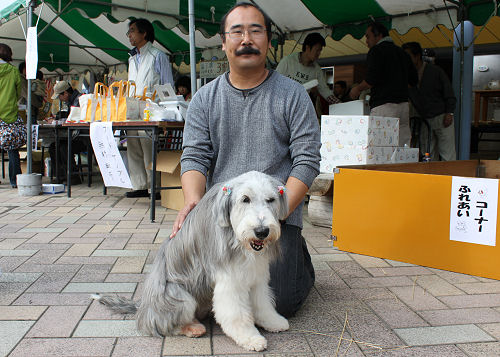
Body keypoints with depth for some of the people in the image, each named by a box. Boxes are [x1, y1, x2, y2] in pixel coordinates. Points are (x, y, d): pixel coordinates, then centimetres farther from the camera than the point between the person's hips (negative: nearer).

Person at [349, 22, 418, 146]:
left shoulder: (376, 51, -2)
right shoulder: (402, 53, 20)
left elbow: (371, 79, -14)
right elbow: (414, 81, 21)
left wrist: (358, 89, 3)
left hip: (383, 106, -7)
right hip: (404, 105, 7)